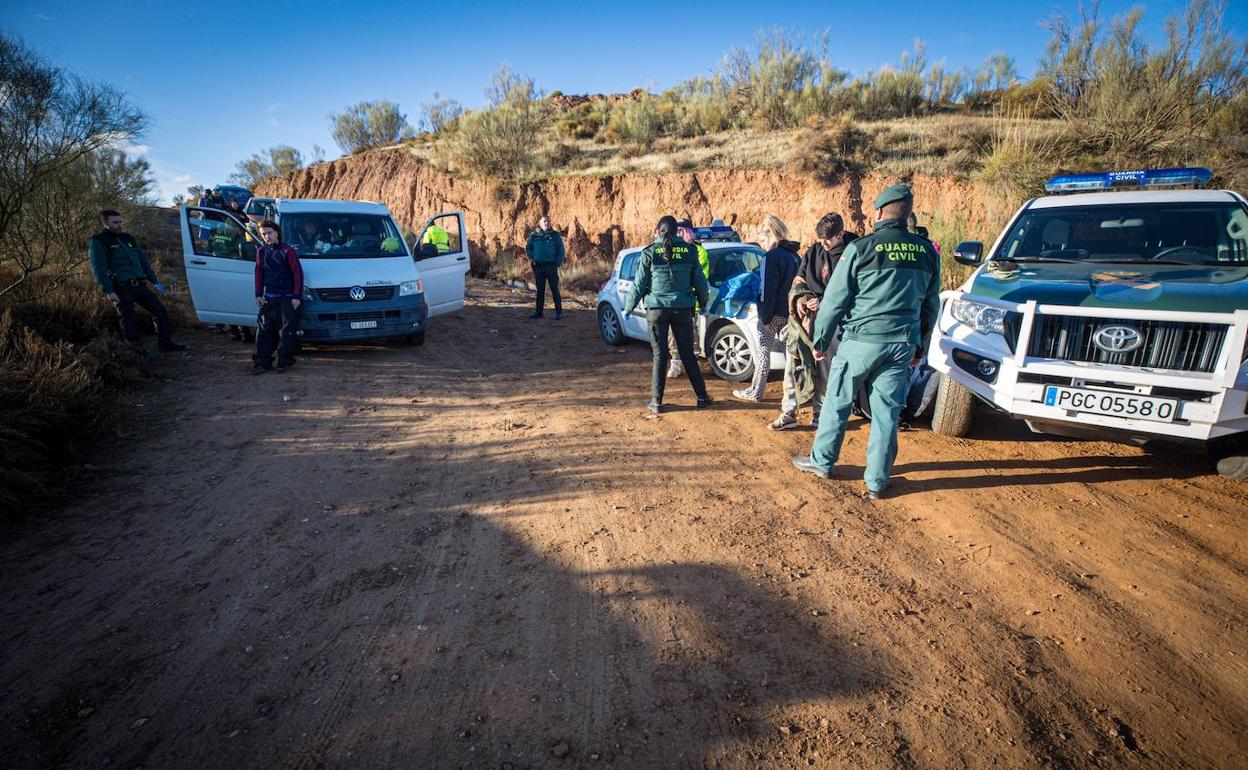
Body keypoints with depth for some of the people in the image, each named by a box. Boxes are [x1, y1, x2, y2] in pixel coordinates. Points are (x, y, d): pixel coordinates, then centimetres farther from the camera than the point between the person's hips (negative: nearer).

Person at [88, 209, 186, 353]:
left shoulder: (128, 238, 17)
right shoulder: (98, 242, -4)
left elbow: (143, 261, 20)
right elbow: (99, 269, -11)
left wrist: (154, 281, 15)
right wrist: (108, 291, -19)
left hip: (140, 286, 6)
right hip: (122, 290, -6)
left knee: (160, 310, 2)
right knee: (128, 322, -2)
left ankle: (166, 344, 8)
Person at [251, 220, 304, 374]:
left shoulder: (287, 250, -5)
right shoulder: (261, 251, 10)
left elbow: (298, 273, -6)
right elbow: (259, 274, 16)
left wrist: (296, 296, -9)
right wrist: (258, 295, 9)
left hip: (287, 297, -5)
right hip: (269, 298, 5)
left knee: (287, 330, -2)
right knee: (264, 330, 2)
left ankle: (285, 360, 6)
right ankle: (262, 361, 6)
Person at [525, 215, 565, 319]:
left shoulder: (555, 235, 1)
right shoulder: (533, 235, 6)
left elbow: (561, 250, 3)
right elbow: (528, 248, 18)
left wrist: (558, 263, -6)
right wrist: (531, 258, 3)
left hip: (551, 267, -2)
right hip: (538, 267, 2)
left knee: (554, 289, -2)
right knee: (540, 290, 8)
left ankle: (559, 312, 3)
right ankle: (539, 312, 15)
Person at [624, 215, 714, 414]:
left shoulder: (650, 253, -4)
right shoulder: (689, 251, 2)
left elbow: (639, 284, -1)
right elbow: (700, 281, 7)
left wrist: (628, 308, 11)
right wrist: (703, 302, 24)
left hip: (657, 309, -2)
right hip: (682, 309, 2)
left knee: (659, 355, 4)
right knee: (687, 353, 11)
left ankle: (656, 401, 6)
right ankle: (702, 396, 17)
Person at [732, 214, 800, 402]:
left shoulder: (772, 256, -14)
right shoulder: (793, 255, 13)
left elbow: (768, 291, -18)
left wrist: (766, 318, -16)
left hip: (774, 313, -8)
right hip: (789, 313, 8)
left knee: (762, 350, 0)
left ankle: (755, 392, 6)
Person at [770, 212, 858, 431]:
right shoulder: (814, 251, 10)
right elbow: (799, 280, 15)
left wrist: (823, 302, -18)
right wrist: (799, 297, -5)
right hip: (804, 316, 4)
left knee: (825, 368, 3)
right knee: (793, 363, 1)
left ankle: (820, 414, 16)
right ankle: (788, 412, 8)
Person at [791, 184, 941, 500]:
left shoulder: (861, 248, -8)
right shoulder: (926, 252, 8)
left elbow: (834, 299, -6)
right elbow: (931, 304, 15)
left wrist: (821, 339, 3)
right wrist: (919, 343, 24)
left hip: (861, 340, -4)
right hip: (903, 344, 4)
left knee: (837, 404, 11)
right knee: (887, 413, 9)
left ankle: (821, 462, 26)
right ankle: (877, 481, 16)